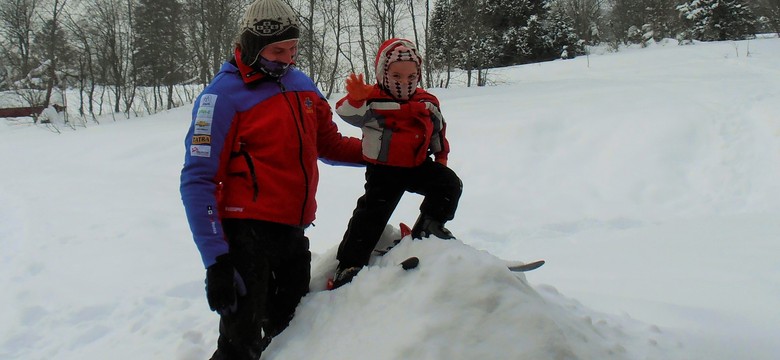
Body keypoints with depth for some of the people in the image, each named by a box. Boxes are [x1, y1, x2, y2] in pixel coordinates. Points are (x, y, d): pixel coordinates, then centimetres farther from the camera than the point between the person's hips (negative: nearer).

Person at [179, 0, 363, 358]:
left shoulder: (301, 83, 7)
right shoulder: (223, 95, -12)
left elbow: (329, 143, 18)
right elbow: (198, 181, -15)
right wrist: (215, 259, -21)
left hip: (293, 232, 7)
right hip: (247, 234, -6)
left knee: (292, 331, 21)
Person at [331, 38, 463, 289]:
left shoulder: (427, 103, 7)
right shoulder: (373, 100, -9)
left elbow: (438, 130, 23)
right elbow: (349, 113, -28)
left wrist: (441, 155, 15)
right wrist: (355, 98, -48)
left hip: (419, 165, 4)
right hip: (384, 169, -4)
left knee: (450, 184, -10)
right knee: (372, 213, -7)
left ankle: (429, 227, 9)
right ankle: (349, 265, 1)